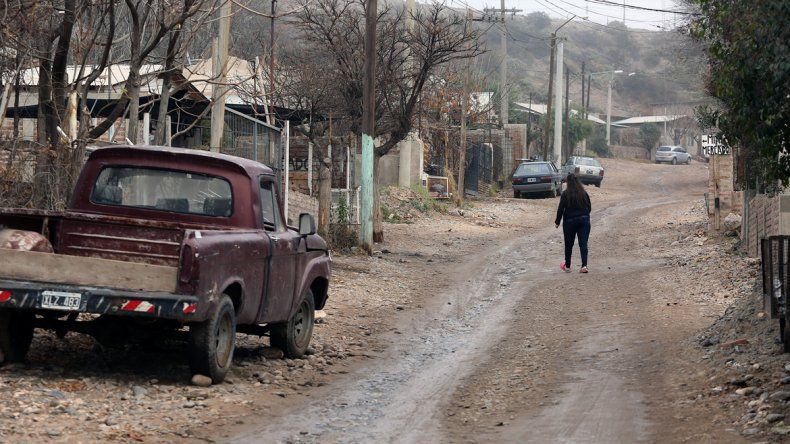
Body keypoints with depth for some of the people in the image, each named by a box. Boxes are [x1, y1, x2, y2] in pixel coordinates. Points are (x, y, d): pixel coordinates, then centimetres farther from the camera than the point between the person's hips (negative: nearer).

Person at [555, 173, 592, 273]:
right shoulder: (584, 193, 2)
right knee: (583, 243, -1)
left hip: (569, 221, -2)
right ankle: (584, 265, -14)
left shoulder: (565, 194, -9)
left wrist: (557, 222, 2)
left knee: (569, 244, 12)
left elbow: (560, 209, -8)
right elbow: (589, 208, 9)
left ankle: (567, 266, 23)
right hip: (584, 220, 2)